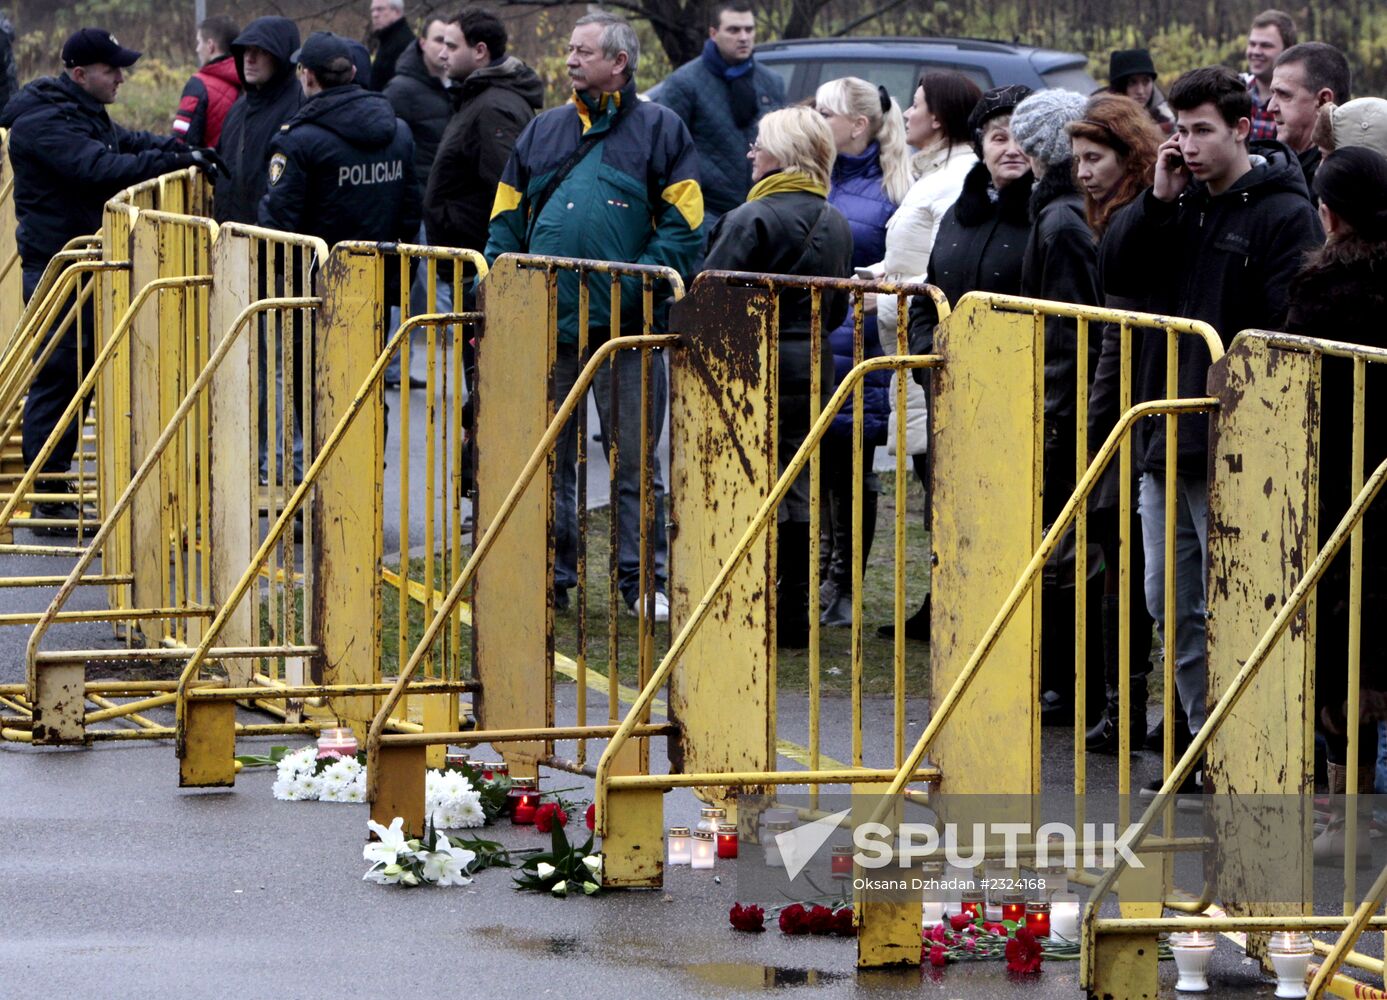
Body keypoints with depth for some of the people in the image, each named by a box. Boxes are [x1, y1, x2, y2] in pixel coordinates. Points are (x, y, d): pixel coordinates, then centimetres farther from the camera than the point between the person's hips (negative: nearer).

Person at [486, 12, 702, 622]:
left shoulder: (659, 130, 2)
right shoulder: (542, 132, 15)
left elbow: (682, 226, -4)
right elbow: (506, 222, 15)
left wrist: (637, 283, -15)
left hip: (626, 328, -4)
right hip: (546, 325, 4)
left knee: (634, 458, 1)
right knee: (548, 459, 8)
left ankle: (642, 579, 7)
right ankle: (550, 578, 16)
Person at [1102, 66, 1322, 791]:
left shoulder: (1283, 215, -9)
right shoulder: (1180, 205, 13)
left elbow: (1289, 331, -14)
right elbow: (1119, 276, 7)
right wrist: (1157, 199, -3)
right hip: (1164, 437, 8)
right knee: (1169, 603, 12)